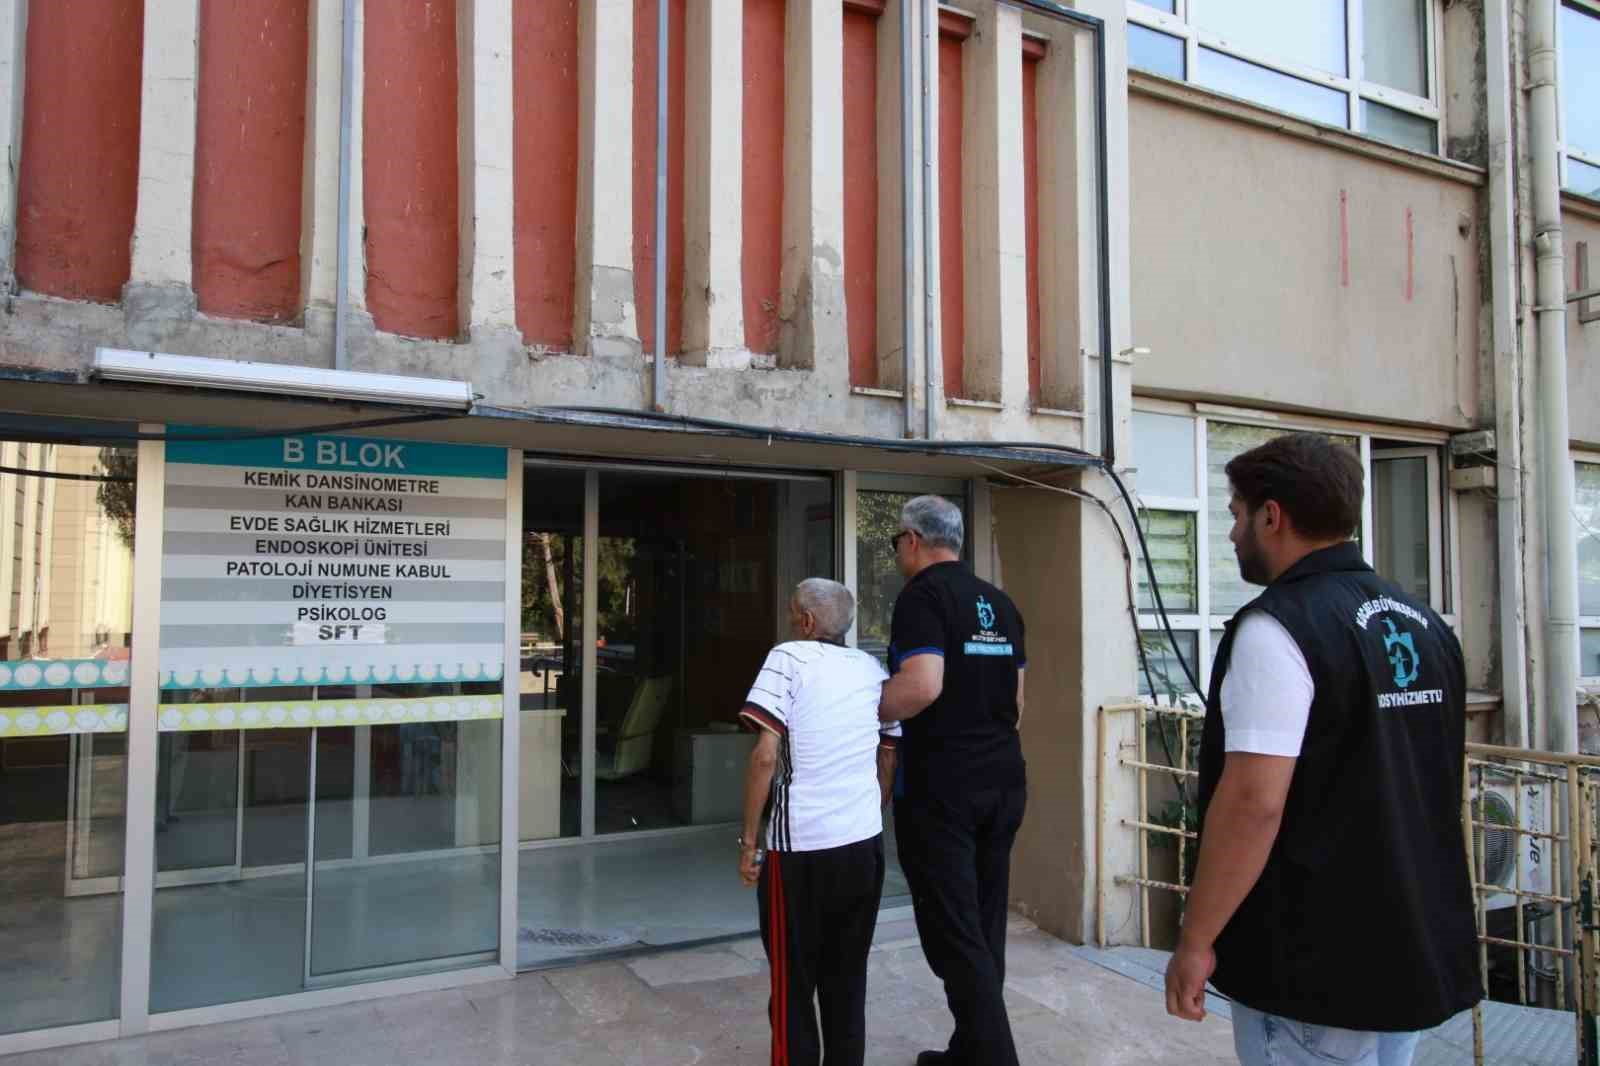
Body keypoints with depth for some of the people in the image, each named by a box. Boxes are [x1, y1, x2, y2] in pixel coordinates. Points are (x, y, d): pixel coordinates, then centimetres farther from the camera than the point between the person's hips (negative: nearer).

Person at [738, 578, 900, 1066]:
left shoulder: (788, 658, -7)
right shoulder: (873, 669, 9)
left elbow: (765, 756, -15)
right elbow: (888, 760, 14)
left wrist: (749, 840, -8)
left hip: (799, 845, -5)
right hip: (865, 842, 5)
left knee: (793, 979, 9)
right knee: (848, 975, 17)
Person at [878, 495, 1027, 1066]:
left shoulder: (923, 595, -11)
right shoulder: (1000, 602, 12)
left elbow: (922, 685, -24)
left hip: (940, 786, -8)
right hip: (1004, 781, 8)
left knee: (954, 934, -1)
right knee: (985, 928, 15)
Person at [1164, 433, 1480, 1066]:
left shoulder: (1278, 628, -20)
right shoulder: (1424, 625, 7)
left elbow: (1254, 802, -25)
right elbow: (1423, 787, 16)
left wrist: (1196, 940, -16)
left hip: (1314, 970, -8)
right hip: (1419, 955, 8)